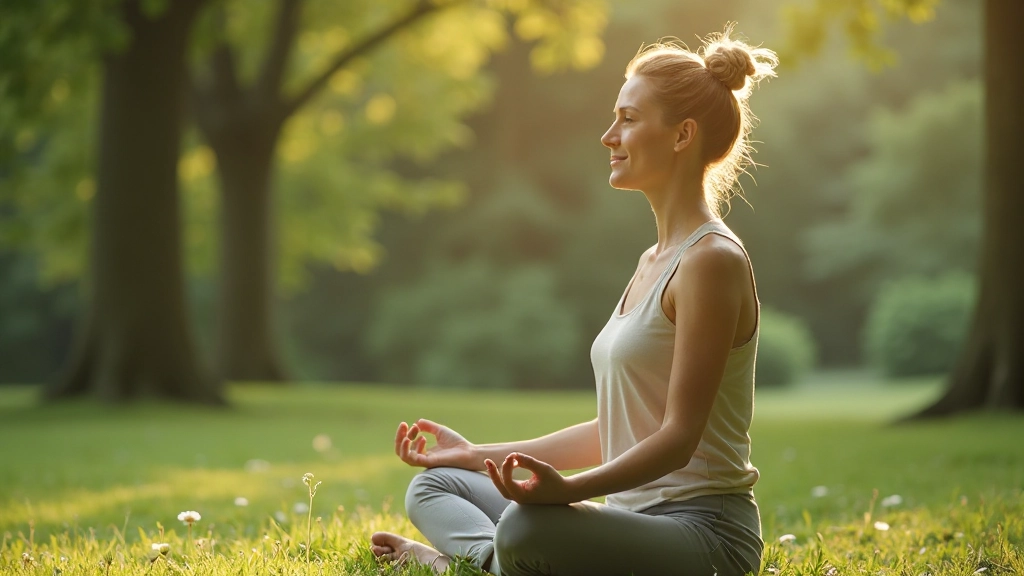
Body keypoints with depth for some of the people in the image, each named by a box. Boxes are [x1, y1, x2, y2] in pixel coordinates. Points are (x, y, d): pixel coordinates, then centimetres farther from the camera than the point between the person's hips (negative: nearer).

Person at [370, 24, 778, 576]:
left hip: (704, 528, -10)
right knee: (432, 485, 14)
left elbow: (679, 437, -19)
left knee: (526, 529, -37)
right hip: (637, 519, 10)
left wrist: (568, 489, -34)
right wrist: (477, 454, 18)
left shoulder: (712, 260, -14)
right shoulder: (654, 262, 16)